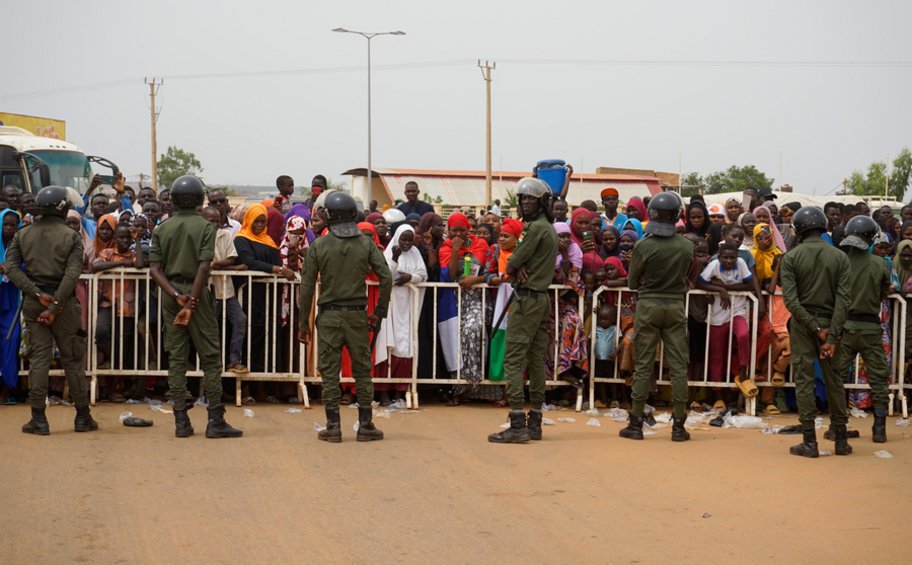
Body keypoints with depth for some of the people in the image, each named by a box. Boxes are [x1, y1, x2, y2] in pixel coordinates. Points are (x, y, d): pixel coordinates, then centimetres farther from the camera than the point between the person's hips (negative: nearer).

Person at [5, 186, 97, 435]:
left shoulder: (22, 235, 5)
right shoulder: (71, 236, -4)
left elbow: (10, 267, -5)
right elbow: (72, 274, -14)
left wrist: (38, 295, -9)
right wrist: (55, 306, -14)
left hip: (33, 303, 2)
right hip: (62, 301, -2)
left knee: (38, 359, 4)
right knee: (72, 359, 7)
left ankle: (38, 419, 3)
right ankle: (83, 417, 12)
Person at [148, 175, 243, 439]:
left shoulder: (162, 229, 6)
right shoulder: (205, 226, -5)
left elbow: (155, 269, -3)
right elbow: (203, 267, -15)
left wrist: (176, 296, -9)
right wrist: (191, 302, -15)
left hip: (170, 293, 4)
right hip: (196, 292, -4)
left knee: (176, 358, 6)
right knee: (210, 358, 2)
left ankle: (181, 421, 5)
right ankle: (215, 421, -2)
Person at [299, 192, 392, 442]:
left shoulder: (318, 245, -3)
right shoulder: (366, 244, 0)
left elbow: (307, 286, -3)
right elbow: (386, 278, -4)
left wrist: (303, 322, 4)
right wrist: (379, 312, 6)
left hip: (329, 316, -1)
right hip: (357, 315, 1)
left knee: (330, 372, 4)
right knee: (362, 370, 9)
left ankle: (333, 426, 5)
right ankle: (365, 425, 10)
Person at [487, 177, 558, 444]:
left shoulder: (536, 228, -13)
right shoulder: (548, 228, 17)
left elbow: (510, 266, -14)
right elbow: (516, 264, 12)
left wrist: (517, 267, 5)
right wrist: (522, 267, -8)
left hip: (527, 299, -10)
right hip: (542, 298, 10)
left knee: (514, 359, -10)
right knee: (536, 360, 10)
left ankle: (517, 424, -15)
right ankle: (535, 422, 12)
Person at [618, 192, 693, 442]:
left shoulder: (644, 246, -11)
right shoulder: (687, 246, -3)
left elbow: (632, 282, -2)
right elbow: (687, 276, 10)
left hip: (648, 307, -2)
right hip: (676, 306, 2)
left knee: (643, 365, 3)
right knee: (678, 365, 5)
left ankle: (636, 423, 5)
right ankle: (678, 426, 5)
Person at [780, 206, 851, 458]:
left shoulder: (791, 257, -5)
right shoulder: (839, 257, 0)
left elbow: (791, 300, -13)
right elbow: (843, 300, -8)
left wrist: (816, 328, -10)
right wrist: (832, 336, -10)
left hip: (802, 324, -2)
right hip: (830, 322, 2)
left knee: (804, 381, 1)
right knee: (834, 381, 10)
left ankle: (810, 441, 0)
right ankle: (841, 439, 14)